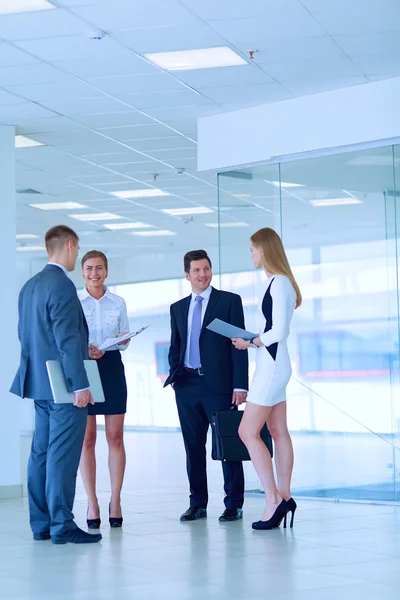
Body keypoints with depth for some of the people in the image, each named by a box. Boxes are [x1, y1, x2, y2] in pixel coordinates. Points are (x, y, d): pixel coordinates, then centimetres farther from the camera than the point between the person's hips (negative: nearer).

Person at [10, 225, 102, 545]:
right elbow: (68, 340, -20)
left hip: (40, 383, 9)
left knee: (41, 453, 10)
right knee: (63, 455, -6)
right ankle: (62, 526, -4)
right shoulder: (62, 285, -16)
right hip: (64, 385, -9)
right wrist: (80, 385, -19)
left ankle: (41, 524, 15)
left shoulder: (29, 286, 13)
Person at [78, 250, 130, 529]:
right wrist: (83, 349, -17)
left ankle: (116, 502, 7)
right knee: (87, 439, -1)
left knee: (116, 437, 0)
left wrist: (124, 340, -9)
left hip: (112, 367, 2)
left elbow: (125, 341, 13)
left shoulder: (118, 303, 9)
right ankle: (92, 503, 6)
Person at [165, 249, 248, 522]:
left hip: (219, 384, -4)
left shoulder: (230, 301, 2)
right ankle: (198, 503, 16)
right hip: (187, 385, 4)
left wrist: (240, 385, -10)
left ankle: (234, 504, 7)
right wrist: (174, 374, 2)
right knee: (193, 446, 8)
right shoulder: (178, 308, 15)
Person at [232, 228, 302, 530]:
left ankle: (273, 499, -10)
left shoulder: (279, 283, -15)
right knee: (279, 432, 10)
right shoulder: (280, 282, 14)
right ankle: (284, 496, 13)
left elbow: (278, 331, -20)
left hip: (272, 365, -10)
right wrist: (250, 340, 6)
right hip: (274, 364, 10)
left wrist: (250, 342, -8)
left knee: (248, 432, -9)